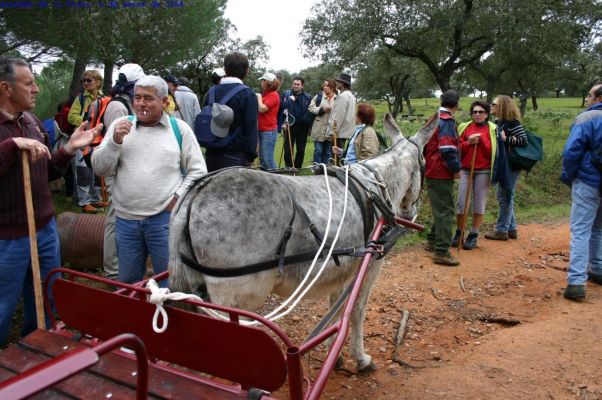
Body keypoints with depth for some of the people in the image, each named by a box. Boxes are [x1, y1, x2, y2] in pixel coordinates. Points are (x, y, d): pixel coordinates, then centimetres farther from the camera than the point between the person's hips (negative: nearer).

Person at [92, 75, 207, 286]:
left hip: (165, 218, -2)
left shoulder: (180, 129, 1)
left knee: (170, 281, 8)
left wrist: (178, 197, -7)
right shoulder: (120, 125, 7)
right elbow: (100, 169, 3)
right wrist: (115, 141, -11)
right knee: (127, 281, 17)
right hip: (125, 218, 3)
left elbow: (197, 171, 3)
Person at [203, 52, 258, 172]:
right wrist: (251, 155, -5)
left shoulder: (212, 91, 6)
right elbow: (251, 128, -13)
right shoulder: (247, 94, -10)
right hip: (235, 157, -5)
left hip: (212, 155, 5)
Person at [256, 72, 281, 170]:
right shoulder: (266, 94, 15)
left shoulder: (274, 95, -10)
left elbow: (262, 109, -17)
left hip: (269, 131, -9)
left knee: (268, 160, -10)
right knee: (262, 159, 13)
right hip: (262, 130, 9)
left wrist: (259, 97, -5)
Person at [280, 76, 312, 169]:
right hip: (289, 126, 0)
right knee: (288, 149, 1)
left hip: (302, 127, 1)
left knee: (301, 150, 9)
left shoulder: (307, 97, 0)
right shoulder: (286, 94, 2)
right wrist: (283, 123, -9)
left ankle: (297, 169, 21)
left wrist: (308, 126, -7)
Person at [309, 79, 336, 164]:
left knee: (328, 152, 10)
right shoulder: (318, 96, 5)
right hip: (319, 129, 0)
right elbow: (311, 108, -1)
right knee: (318, 151, 3)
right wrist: (321, 109, -12)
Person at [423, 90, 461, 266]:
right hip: (442, 173, -10)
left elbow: (426, 145, 23)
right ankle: (441, 252, -4)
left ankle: (432, 241, 31)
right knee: (445, 211, -6)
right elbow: (448, 149, -23)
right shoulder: (446, 121, -15)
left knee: (439, 209, 21)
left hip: (433, 171, 10)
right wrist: (456, 168, -14)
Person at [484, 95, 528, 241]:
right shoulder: (498, 122, 11)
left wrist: (506, 139, -23)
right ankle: (511, 229, 23)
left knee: (506, 197, -2)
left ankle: (501, 230, 6)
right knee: (504, 197, 14)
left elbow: (524, 141, -20)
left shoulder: (512, 123, -14)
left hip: (511, 166, -9)